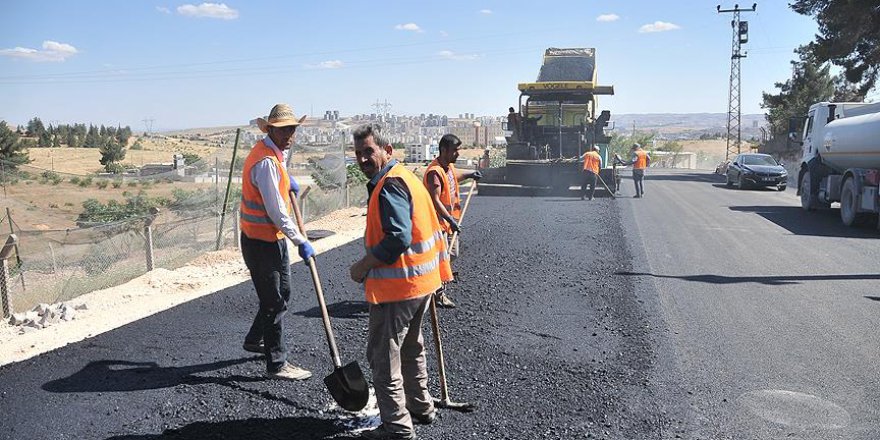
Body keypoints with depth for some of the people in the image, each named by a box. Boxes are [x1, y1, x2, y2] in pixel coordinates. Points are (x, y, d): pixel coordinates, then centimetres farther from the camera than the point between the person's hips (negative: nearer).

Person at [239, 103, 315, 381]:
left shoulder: (274, 152, 8)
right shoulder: (265, 162, -23)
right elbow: (276, 211, -25)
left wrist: (286, 180, 20)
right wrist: (301, 241, -21)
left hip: (274, 237, 10)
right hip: (261, 241, -10)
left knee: (282, 293, 22)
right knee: (273, 302, -2)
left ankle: (255, 340, 40)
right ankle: (277, 365, 9)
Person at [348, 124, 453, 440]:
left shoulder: (389, 185, -20)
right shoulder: (404, 176, 13)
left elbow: (398, 238, -29)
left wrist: (363, 266, -18)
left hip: (397, 285, -11)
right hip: (421, 280, 11)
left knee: (382, 355, -2)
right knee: (410, 347, 24)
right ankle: (420, 407, 39)